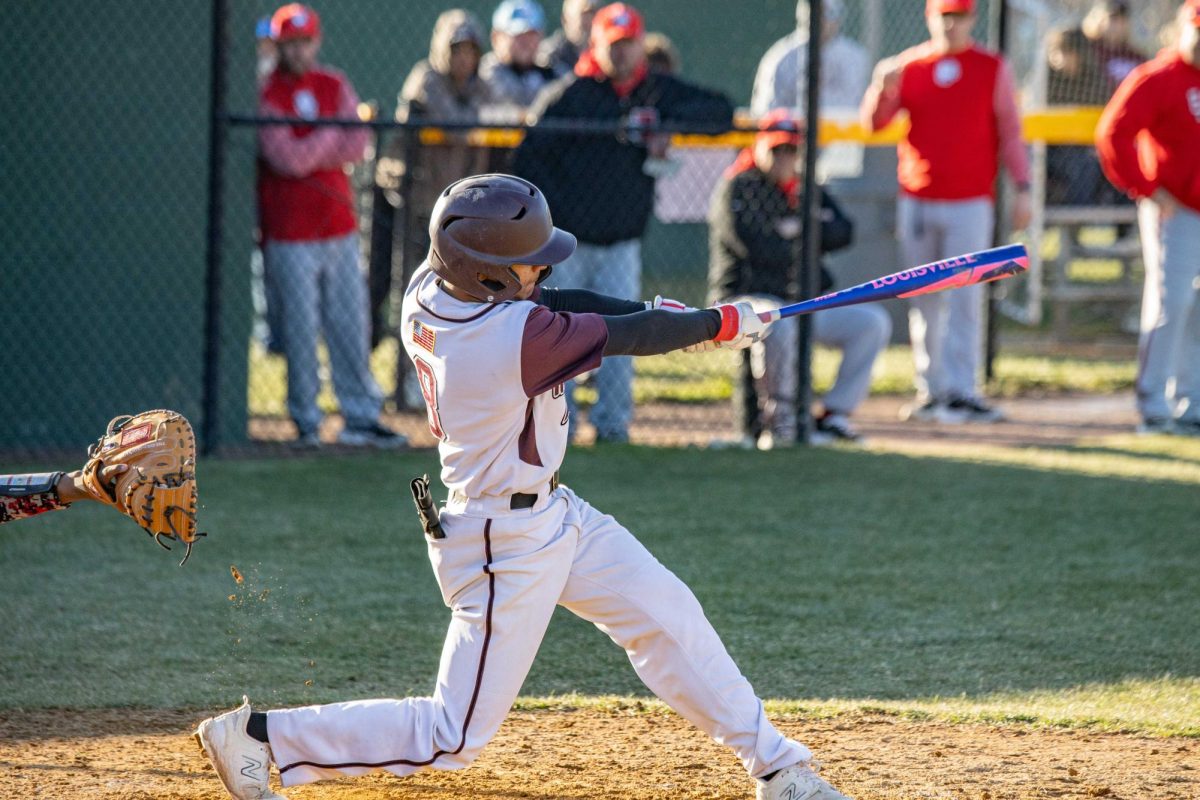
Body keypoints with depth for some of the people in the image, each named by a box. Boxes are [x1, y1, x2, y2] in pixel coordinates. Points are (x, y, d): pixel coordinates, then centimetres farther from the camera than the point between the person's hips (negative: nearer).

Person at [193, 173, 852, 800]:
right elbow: (626, 338, -18)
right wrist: (722, 324, -2)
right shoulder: (516, 338, -31)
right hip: (509, 544, -10)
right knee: (453, 738, 0)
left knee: (667, 615, 16)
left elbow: (543, 302, 5)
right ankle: (262, 736, 5)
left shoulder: (429, 289, -7)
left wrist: (662, 316, -3)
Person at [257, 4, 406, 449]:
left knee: (351, 324, 7)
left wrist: (309, 153, -13)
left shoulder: (334, 86, 9)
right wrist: (332, 136, -6)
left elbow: (357, 146, -3)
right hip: (289, 234, -5)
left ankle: (362, 417, 13)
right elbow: (288, 160, -18)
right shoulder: (265, 96, -7)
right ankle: (306, 422, 5)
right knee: (301, 328, -3)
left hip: (339, 225, 5)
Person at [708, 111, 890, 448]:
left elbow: (843, 231, 1)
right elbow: (756, 248, -17)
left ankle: (833, 416, -9)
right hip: (745, 299, -7)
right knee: (777, 324, -40)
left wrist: (800, 229, -12)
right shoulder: (738, 188, -3)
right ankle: (780, 419, -23)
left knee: (873, 321, -8)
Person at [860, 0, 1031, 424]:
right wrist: (883, 89, -17)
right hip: (916, 201, 3)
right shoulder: (908, 66, 7)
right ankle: (930, 390, 14)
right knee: (923, 300, 7)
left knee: (963, 297, -8)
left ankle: (961, 392, -9)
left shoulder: (992, 68, 1)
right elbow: (874, 122, 4)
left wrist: (1022, 189, -6)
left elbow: (1010, 131, 1)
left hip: (970, 202, -3)